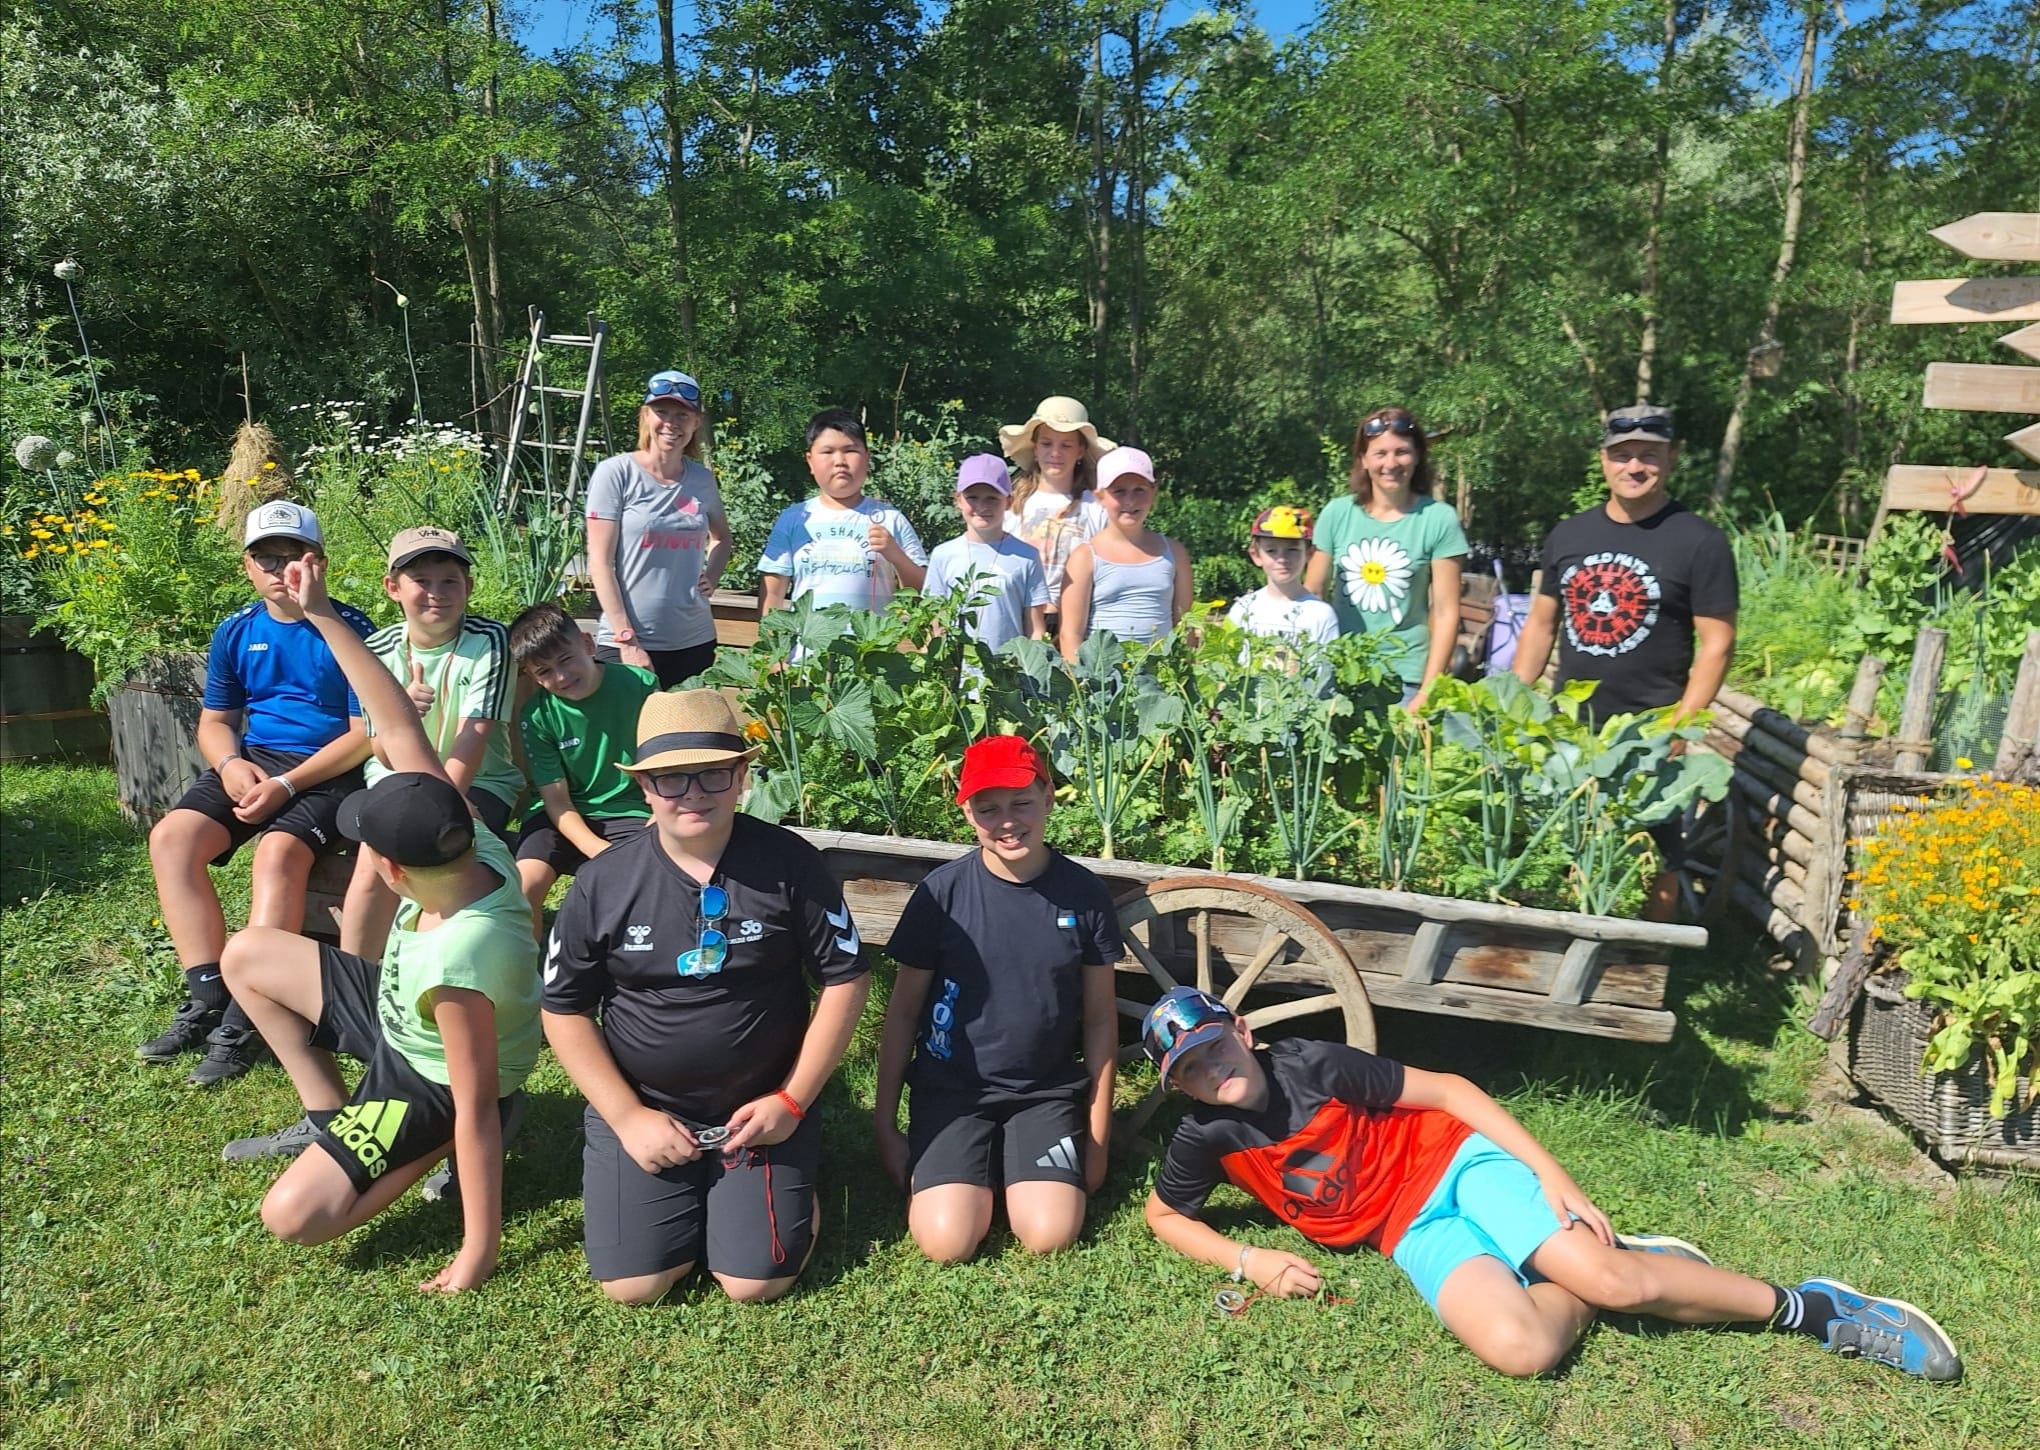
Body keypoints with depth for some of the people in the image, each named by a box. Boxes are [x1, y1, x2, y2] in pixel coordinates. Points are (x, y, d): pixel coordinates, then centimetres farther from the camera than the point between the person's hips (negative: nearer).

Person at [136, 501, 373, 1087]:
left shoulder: (349, 628, -8)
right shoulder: (235, 632, 9)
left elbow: (367, 732, -11)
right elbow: (214, 721, 16)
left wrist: (286, 784, -18)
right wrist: (230, 764, -8)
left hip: (329, 772, -6)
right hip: (252, 762, 6)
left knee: (278, 851, -32)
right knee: (170, 837, -17)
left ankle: (244, 1022, -25)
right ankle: (207, 998, -14)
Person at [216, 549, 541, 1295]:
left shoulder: (459, 962, -43)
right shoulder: (471, 843, -25)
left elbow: (478, 1108, -36)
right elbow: (401, 734, -19)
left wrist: (480, 1249, -28)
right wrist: (323, 616, -22)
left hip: (434, 1082, -8)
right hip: (405, 1017, 8)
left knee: (294, 1215, -17)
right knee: (247, 954, 12)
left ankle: (439, 1148, 3)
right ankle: (327, 1117, 19)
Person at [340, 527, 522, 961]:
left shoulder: (488, 641, -13)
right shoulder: (379, 650, -4)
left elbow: (473, 737, -19)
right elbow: (387, 759, -6)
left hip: (477, 783, -2)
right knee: (375, 863, -24)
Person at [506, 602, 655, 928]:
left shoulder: (640, 685, -10)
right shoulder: (537, 716, -7)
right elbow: (557, 802, -8)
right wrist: (600, 851, -23)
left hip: (631, 812, -1)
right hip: (565, 816, 1)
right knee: (524, 884, -22)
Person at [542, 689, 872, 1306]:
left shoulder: (791, 865, -13)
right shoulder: (603, 883, -9)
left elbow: (845, 980, -7)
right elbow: (565, 1009, -1)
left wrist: (792, 1102, -9)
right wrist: (628, 1117, -8)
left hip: (763, 1109, -1)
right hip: (642, 1108, 2)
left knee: (756, 1282, -7)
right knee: (632, 1285, -6)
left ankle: (794, 1183, 23)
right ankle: (694, 1196, 25)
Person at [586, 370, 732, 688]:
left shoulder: (702, 479, 8)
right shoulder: (615, 473, -5)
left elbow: (721, 536, 28)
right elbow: (600, 563, -7)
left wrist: (711, 577, 7)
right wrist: (627, 640, -13)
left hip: (696, 642, 4)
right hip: (626, 643, -4)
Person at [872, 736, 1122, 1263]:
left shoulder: (1084, 894, -6)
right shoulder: (942, 892, -10)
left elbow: (1100, 1019, 2)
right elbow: (902, 1012, -1)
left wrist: (1097, 1138, 4)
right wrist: (885, 1125, 1)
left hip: (1048, 1091, 1)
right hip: (951, 1088, -1)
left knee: (1050, 1236, -18)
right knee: (947, 1242, -18)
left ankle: (1013, 1166, 13)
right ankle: (978, 1170, 13)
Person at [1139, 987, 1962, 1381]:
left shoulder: (1316, 1066, -16)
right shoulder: (1205, 1140, -9)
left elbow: (1449, 1091, -8)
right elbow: (1163, 1216, 8)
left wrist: (1553, 1175, -13)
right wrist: (1248, 1262, -9)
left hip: (1455, 1164, -2)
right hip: (1412, 1235, 2)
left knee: (1613, 1279, -20)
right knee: (1521, 1348, -27)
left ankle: (1815, 1309, 3)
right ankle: (1585, 1291, 6)